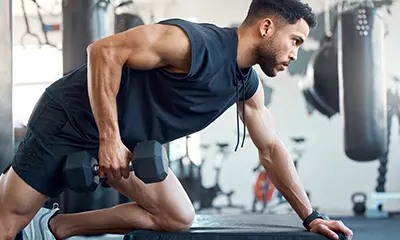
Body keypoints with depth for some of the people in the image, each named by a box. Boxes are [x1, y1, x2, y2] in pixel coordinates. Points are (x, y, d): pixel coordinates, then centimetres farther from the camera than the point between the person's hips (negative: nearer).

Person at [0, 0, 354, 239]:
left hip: (125, 140, 8)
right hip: (71, 118, -8)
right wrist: (110, 138, -28)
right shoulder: (196, 44, -26)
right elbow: (105, 51, -27)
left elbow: (271, 150, 11)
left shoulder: (248, 86, 2)